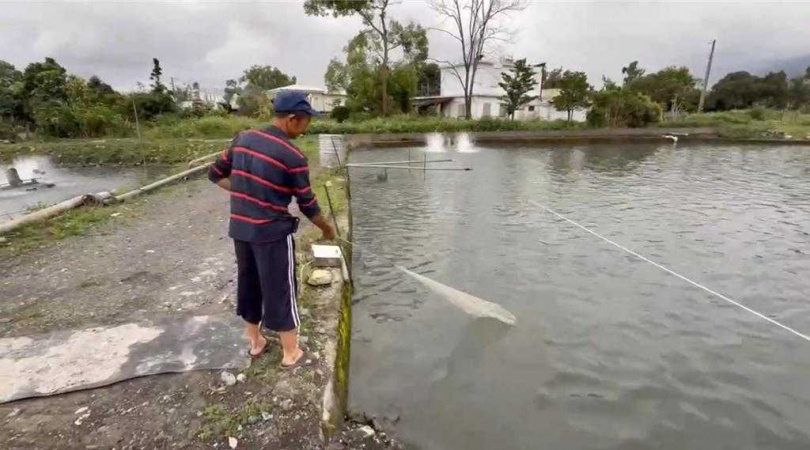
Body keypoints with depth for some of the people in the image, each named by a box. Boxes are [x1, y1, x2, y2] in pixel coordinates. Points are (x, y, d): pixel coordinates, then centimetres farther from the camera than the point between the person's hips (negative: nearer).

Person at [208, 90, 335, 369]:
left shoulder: (243, 139, 4)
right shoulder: (293, 157, -16)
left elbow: (215, 174, 13)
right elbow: (307, 205, -8)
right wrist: (326, 229, 7)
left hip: (239, 228, 7)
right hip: (272, 233, -7)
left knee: (248, 284, 19)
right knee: (281, 291, 6)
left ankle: (255, 343, 38)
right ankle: (291, 354, 21)